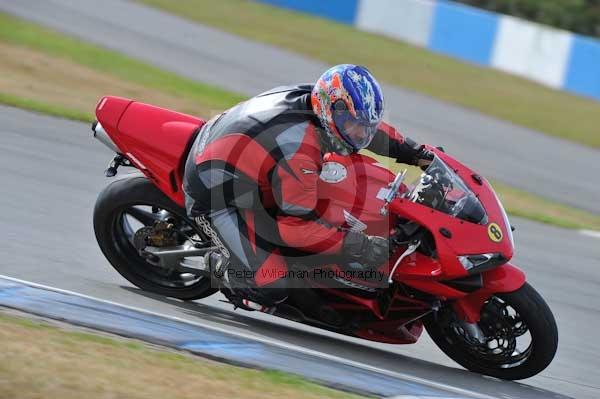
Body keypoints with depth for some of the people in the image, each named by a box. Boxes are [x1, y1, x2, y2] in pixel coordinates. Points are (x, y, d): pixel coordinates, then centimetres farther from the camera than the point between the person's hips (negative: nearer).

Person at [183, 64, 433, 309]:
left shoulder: (312, 98, -8)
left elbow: (366, 127, 11)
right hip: (216, 194, -10)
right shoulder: (299, 153, -33)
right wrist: (358, 246, -28)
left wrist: (416, 153, 8)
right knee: (270, 288, -18)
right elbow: (297, 225, -28)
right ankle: (216, 263, 9)